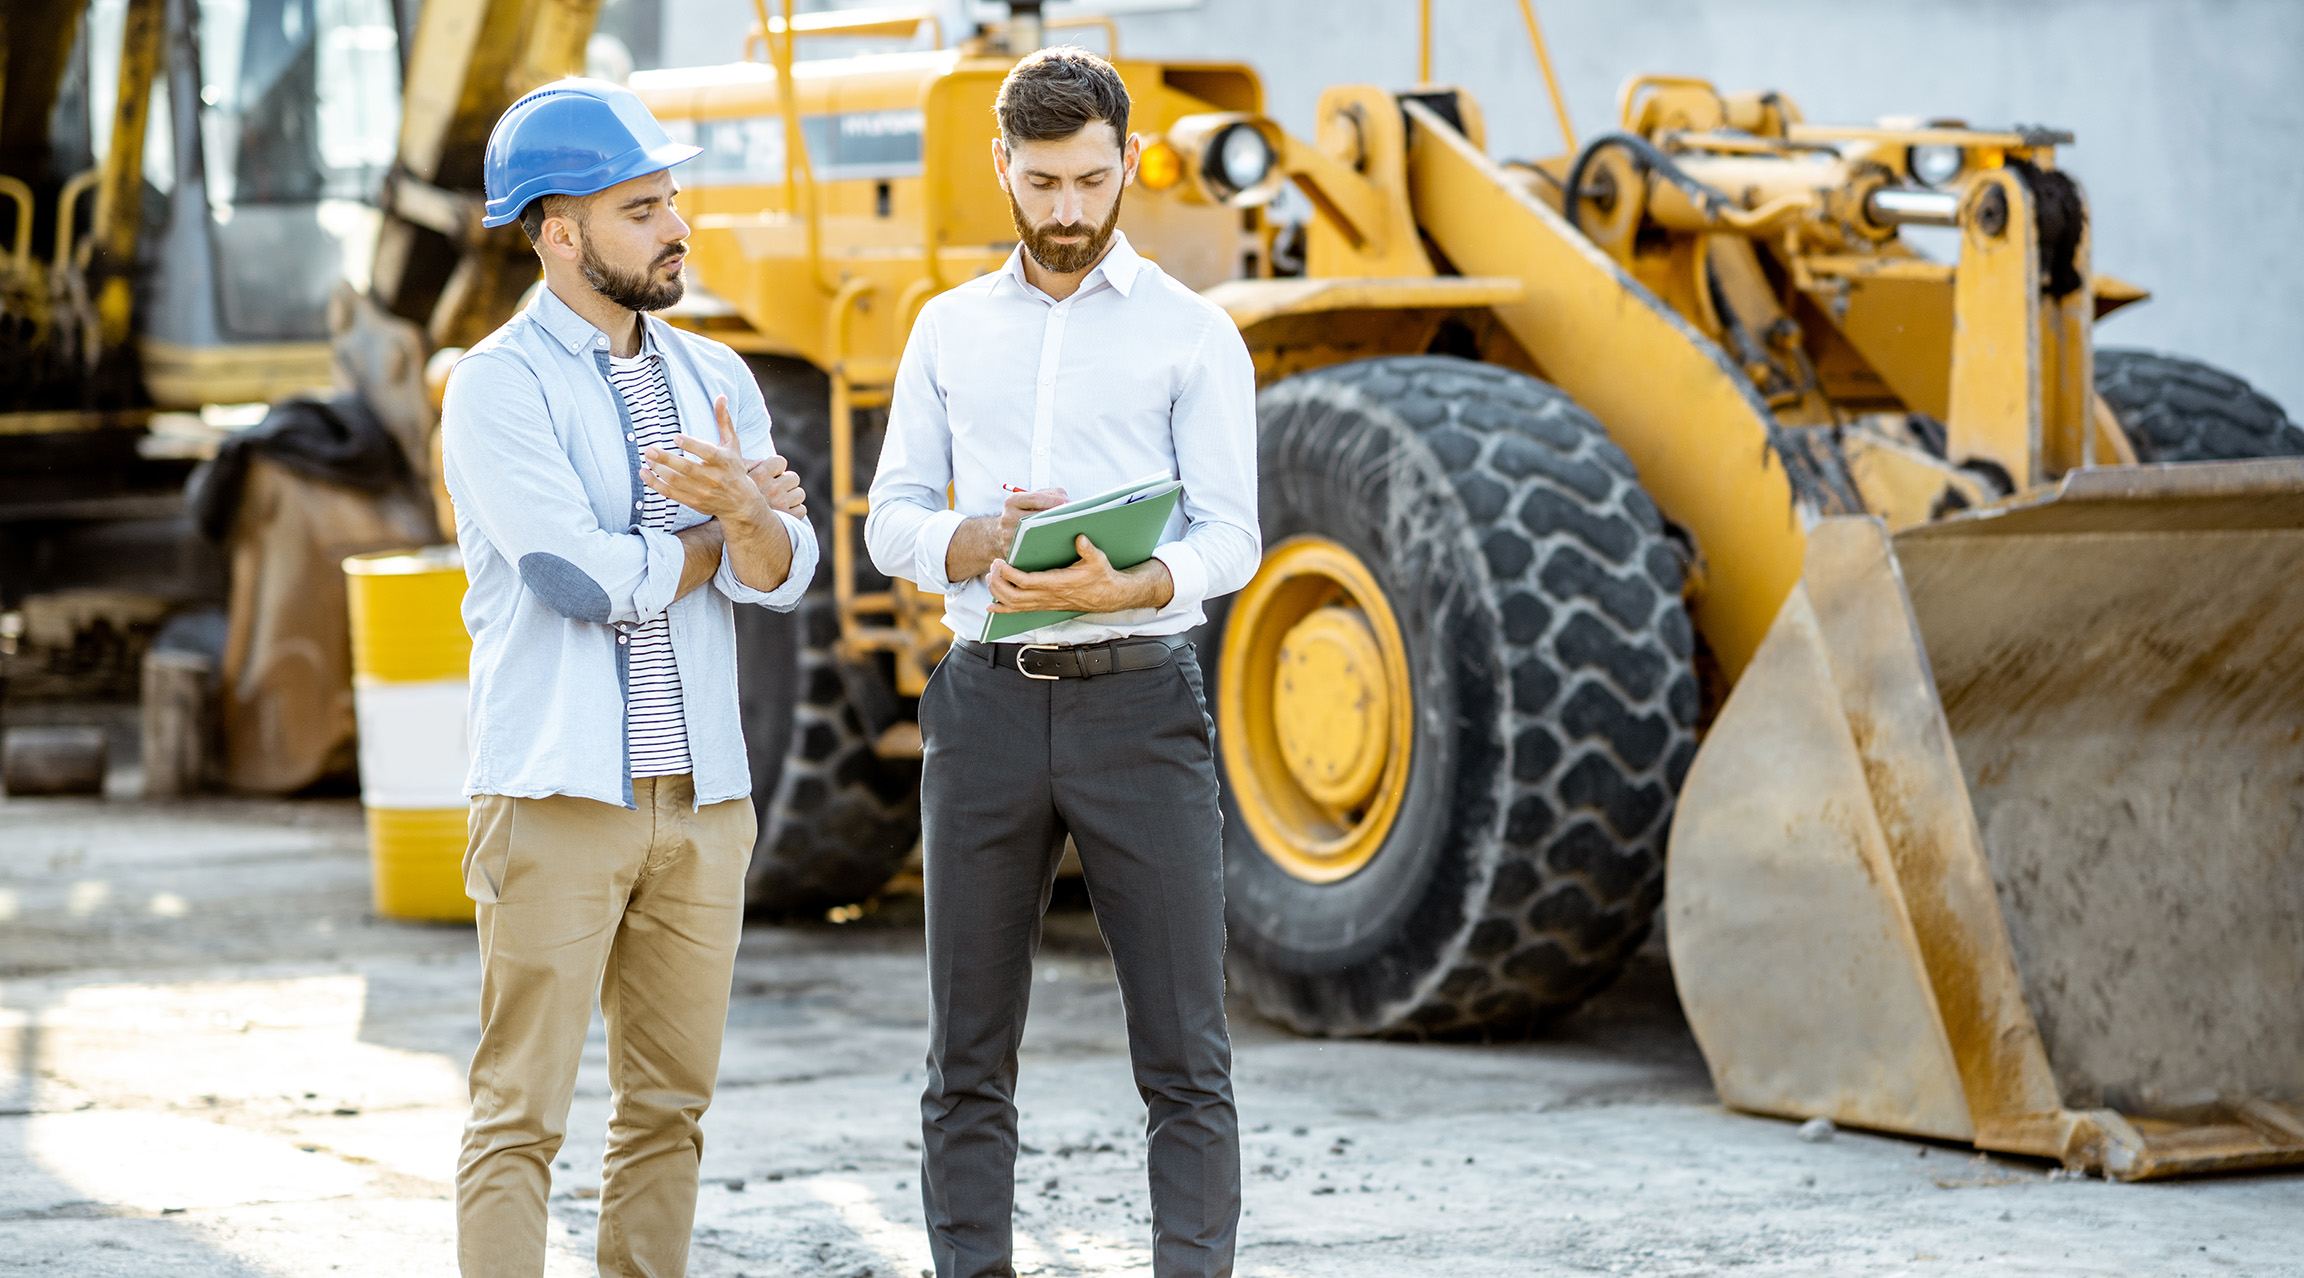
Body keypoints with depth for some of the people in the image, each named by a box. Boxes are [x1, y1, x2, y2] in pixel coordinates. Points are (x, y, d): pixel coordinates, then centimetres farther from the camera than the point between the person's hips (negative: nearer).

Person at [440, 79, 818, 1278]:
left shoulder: (713, 378, 12)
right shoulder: (498, 385, -7)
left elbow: (783, 574, 2)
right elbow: (585, 579, -17)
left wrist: (745, 513, -21)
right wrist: (717, 531, -1)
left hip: (702, 797, 6)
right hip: (558, 798, -6)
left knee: (668, 1105, 10)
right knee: (522, 1112, -5)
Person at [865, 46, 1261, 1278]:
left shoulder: (1192, 333, 3)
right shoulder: (950, 329, 12)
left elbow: (1229, 536, -3)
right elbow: (892, 519, 9)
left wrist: (1122, 588, -23)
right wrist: (977, 544, -13)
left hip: (1138, 701, -3)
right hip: (986, 701, 3)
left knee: (1183, 1050, -4)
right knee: (968, 1051, 5)